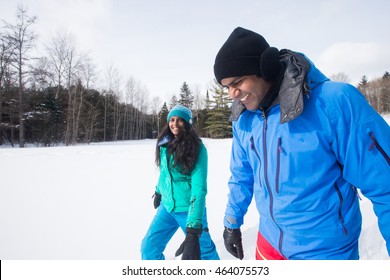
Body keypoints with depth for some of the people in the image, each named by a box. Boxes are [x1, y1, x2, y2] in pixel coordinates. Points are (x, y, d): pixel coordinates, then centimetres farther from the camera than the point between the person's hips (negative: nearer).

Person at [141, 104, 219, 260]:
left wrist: (193, 231, -33)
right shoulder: (165, 143, -1)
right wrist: (158, 192, 29)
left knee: (204, 249, 13)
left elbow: (199, 187, -26)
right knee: (149, 248, 6)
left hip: (189, 209, -5)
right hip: (167, 206, 5)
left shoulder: (197, 148, -19)